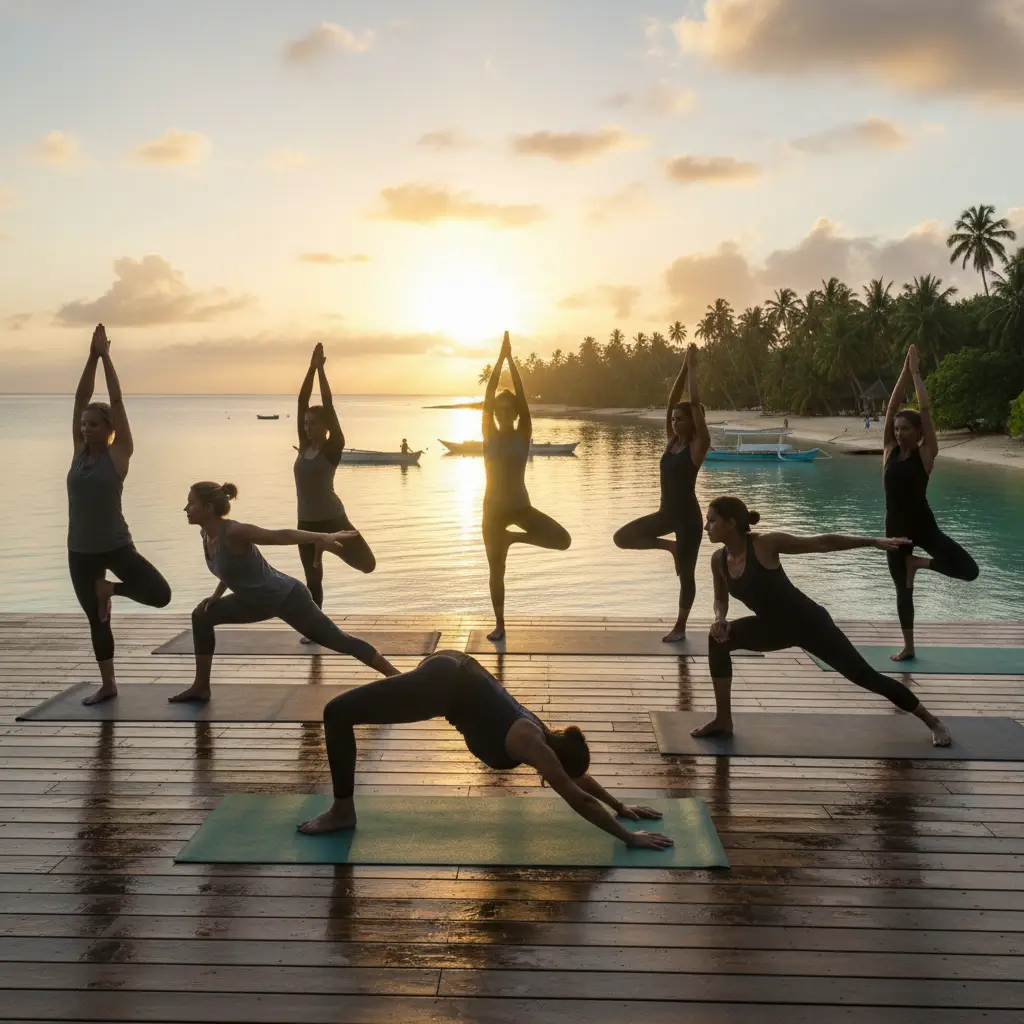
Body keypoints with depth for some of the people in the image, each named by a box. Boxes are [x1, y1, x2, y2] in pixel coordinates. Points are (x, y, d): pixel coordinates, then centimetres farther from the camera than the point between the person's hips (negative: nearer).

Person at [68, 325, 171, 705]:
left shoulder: (119, 453, -9)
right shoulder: (79, 450, 2)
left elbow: (117, 401, -12)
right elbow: (80, 399, -1)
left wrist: (105, 356, -9)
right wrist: (92, 357, -6)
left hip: (116, 545, -4)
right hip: (80, 551, 4)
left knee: (161, 595, -18)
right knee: (96, 619, 13)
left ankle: (110, 587, 11)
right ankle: (108, 685, 27)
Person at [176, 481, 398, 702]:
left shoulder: (234, 532, -27)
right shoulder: (206, 533, 0)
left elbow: (280, 535, -35)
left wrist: (322, 537, -44)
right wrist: (217, 595, 11)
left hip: (288, 598, -9)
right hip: (260, 601, 9)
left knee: (338, 640, -3)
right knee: (202, 616, 9)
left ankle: (397, 677, 7)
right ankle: (201, 687, 17)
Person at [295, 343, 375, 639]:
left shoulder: (332, 448, -9)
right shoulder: (304, 446, 4)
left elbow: (329, 407, -16)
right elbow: (302, 402, 1)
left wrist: (321, 370, -14)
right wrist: (311, 368, -3)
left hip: (333, 519, -4)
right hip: (306, 522, 4)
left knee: (367, 564, -8)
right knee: (312, 578, 10)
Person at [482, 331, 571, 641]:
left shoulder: (523, 435, -4)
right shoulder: (489, 435, -2)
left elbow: (522, 396, -13)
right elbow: (488, 396, -10)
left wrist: (511, 359, -14)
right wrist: (501, 357, -13)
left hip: (521, 506, 0)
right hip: (493, 509, 0)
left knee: (562, 539, -16)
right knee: (496, 570, 4)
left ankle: (515, 537, 7)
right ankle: (499, 624, 20)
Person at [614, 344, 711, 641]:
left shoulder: (698, 445, -12)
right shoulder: (672, 441, 4)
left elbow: (695, 403, -20)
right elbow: (672, 399, 2)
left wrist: (693, 367, -15)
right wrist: (684, 367, -2)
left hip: (688, 516, -7)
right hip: (666, 513, 7)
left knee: (686, 574, 5)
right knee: (622, 538, 2)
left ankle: (680, 627, 18)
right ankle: (669, 546, 17)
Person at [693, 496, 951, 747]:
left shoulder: (765, 544, -24)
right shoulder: (719, 560, -7)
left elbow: (822, 542, -19)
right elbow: (721, 598, 11)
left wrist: (874, 541, -21)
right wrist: (719, 619, -12)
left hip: (808, 623, -6)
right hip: (775, 627, 6)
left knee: (865, 676, -3)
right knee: (718, 639, -9)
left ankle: (932, 721, 16)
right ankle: (723, 721, 0)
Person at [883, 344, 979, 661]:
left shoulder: (926, 453, -7)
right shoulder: (890, 451, 2)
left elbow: (925, 409, -13)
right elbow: (891, 406, -3)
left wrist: (916, 372, -8)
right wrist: (904, 371, -4)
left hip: (923, 524, -3)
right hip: (895, 528, 3)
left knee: (969, 570, -17)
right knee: (902, 588, 12)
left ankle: (919, 562, 9)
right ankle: (908, 648, 26)